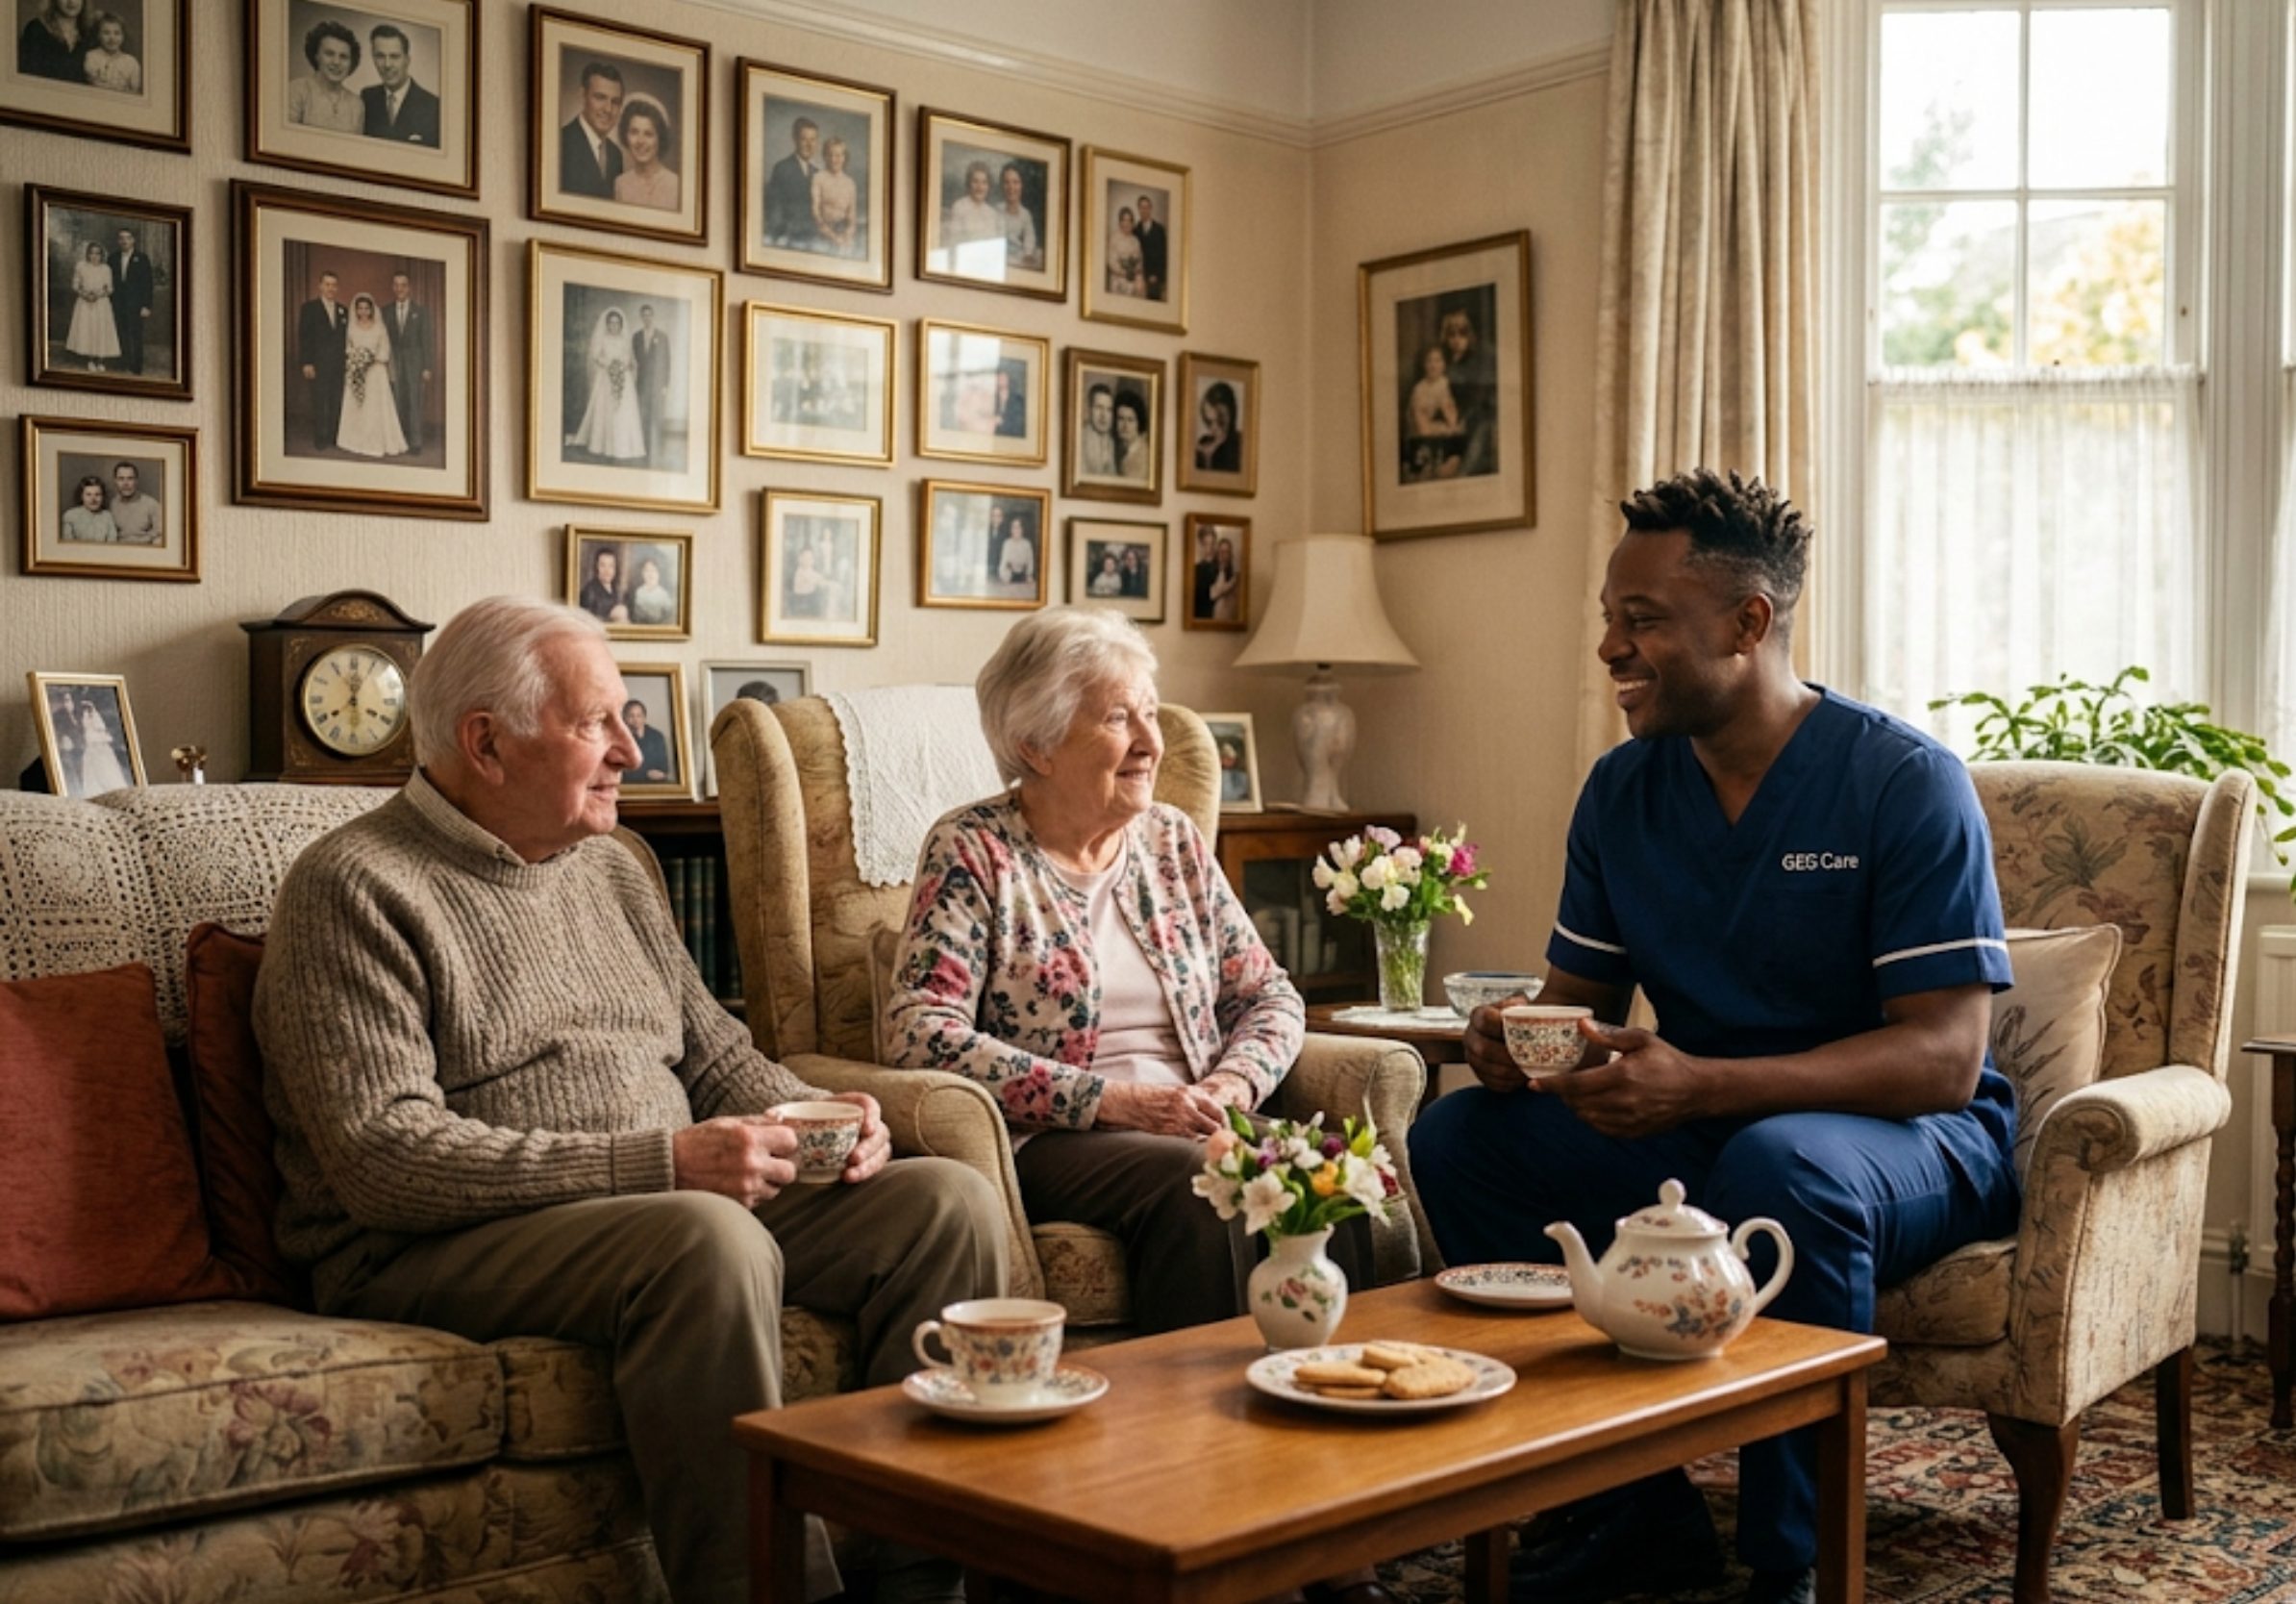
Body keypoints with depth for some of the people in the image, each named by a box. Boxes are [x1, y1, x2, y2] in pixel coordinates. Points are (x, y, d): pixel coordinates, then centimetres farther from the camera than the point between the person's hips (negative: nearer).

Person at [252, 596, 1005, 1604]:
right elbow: (381, 1157, -18)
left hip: (686, 1209, 8)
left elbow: (716, 1050, 23)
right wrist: (657, 1164, -24)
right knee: (710, 1242, -36)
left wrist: (814, 1116, -1)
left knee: (948, 1200, -11)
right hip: (440, 1252, -7)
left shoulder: (611, 870, 18)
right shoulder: (355, 888, -7)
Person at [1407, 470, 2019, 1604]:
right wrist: (1510, 1044, -18)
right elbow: (1576, 995, 9)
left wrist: (1700, 1086, -35)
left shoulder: (1905, 782, -16)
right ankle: (1635, 1511, -5)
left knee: (1779, 1164, -39)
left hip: (1911, 1137, -5)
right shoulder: (1622, 791, 2)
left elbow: (1942, 1057, -22)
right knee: (1459, 1136, -14)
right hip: (1700, 1131, 6)